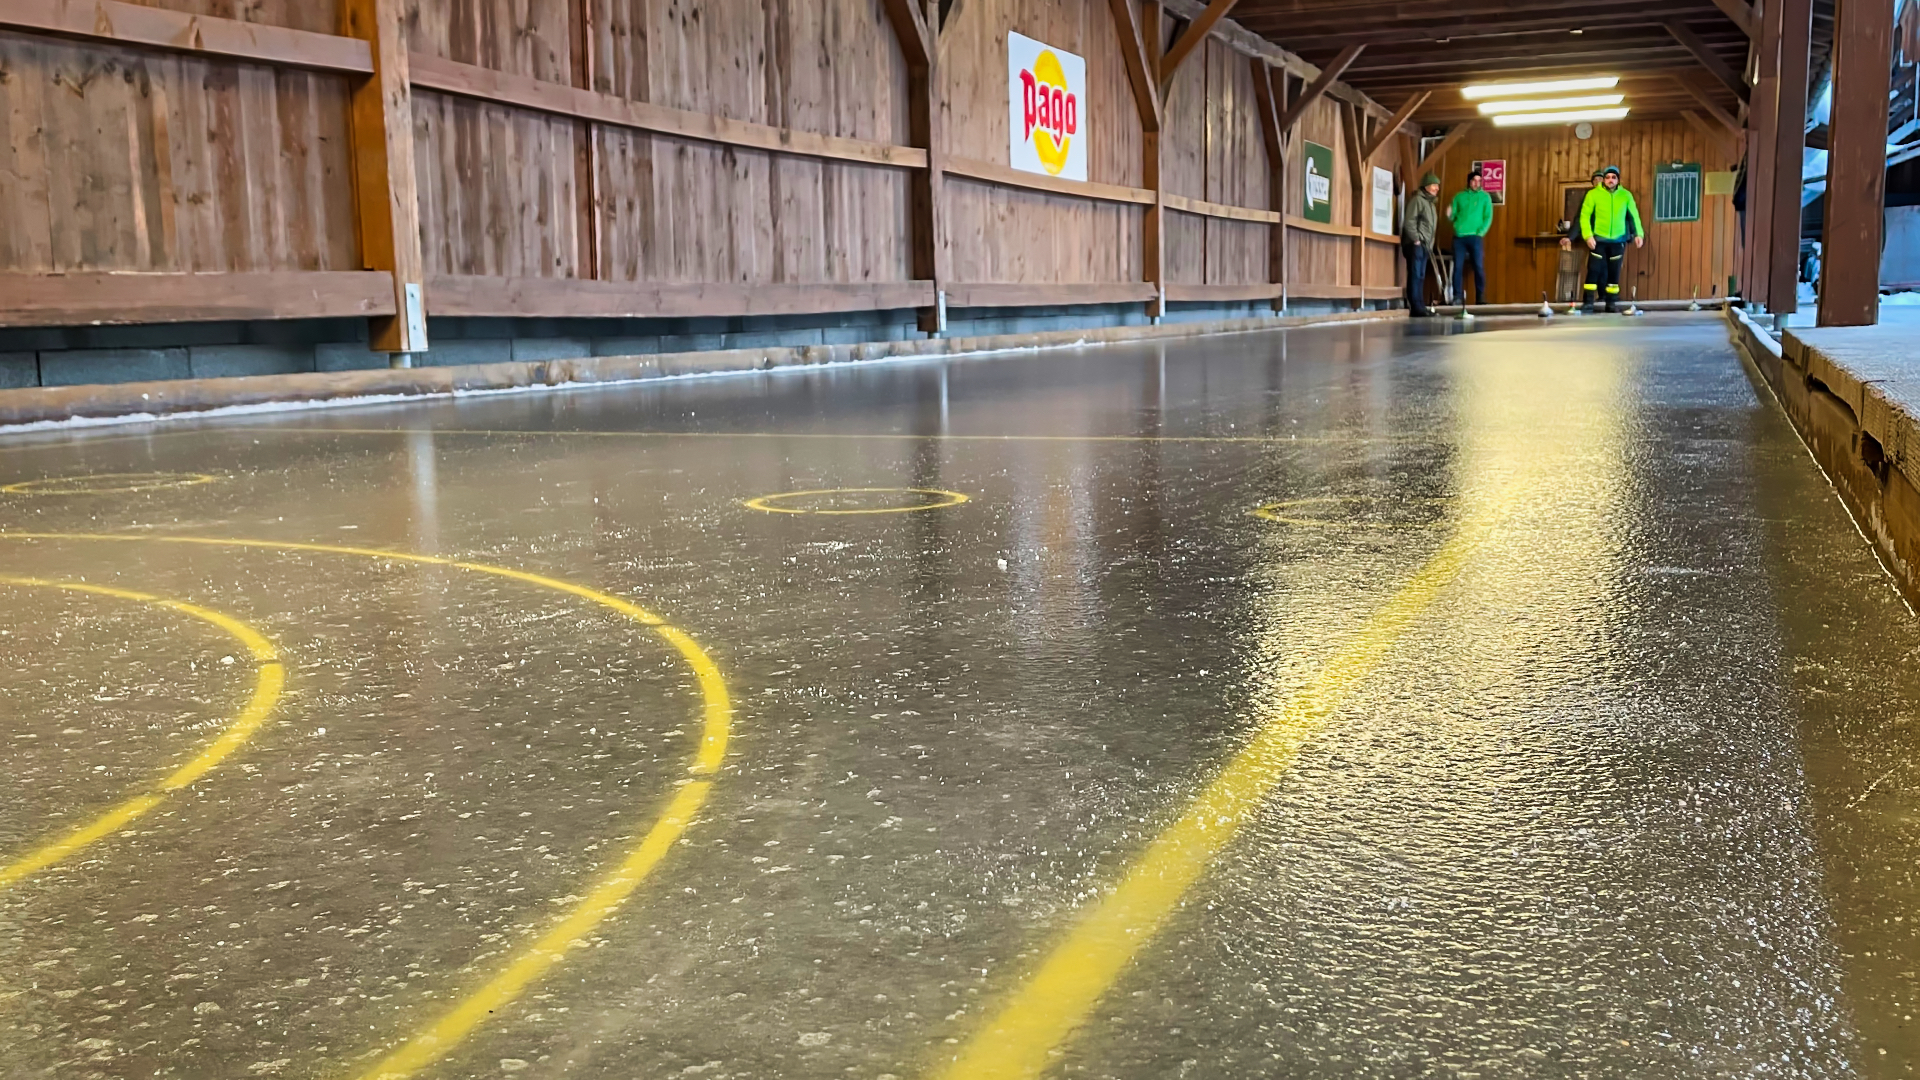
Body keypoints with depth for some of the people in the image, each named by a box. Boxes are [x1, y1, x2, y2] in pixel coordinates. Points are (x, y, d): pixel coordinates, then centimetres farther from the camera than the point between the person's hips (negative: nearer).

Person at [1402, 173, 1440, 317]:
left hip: (1425, 245, 9)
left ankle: (1420, 307, 9)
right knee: (1415, 275, -11)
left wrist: (1429, 245, 15)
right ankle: (1417, 307, -14)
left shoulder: (1431, 203, 21)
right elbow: (1409, 222, -15)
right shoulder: (1417, 200, -7)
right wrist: (1416, 240, -17)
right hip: (1415, 244, -9)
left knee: (1420, 277, 8)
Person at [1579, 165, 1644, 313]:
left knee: (1614, 272, 6)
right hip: (1598, 240, -2)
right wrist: (1588, 235, -15)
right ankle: (1588, 303, -3)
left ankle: (1612, 302, 14)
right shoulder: (1593, 194, -4)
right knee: (1594, 270, -7)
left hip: (1618, 241, 2)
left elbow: (1634, 216, 10)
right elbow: (1585, 216, -6)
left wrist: (1638, 234, 1)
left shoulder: (1626, 195, 3)